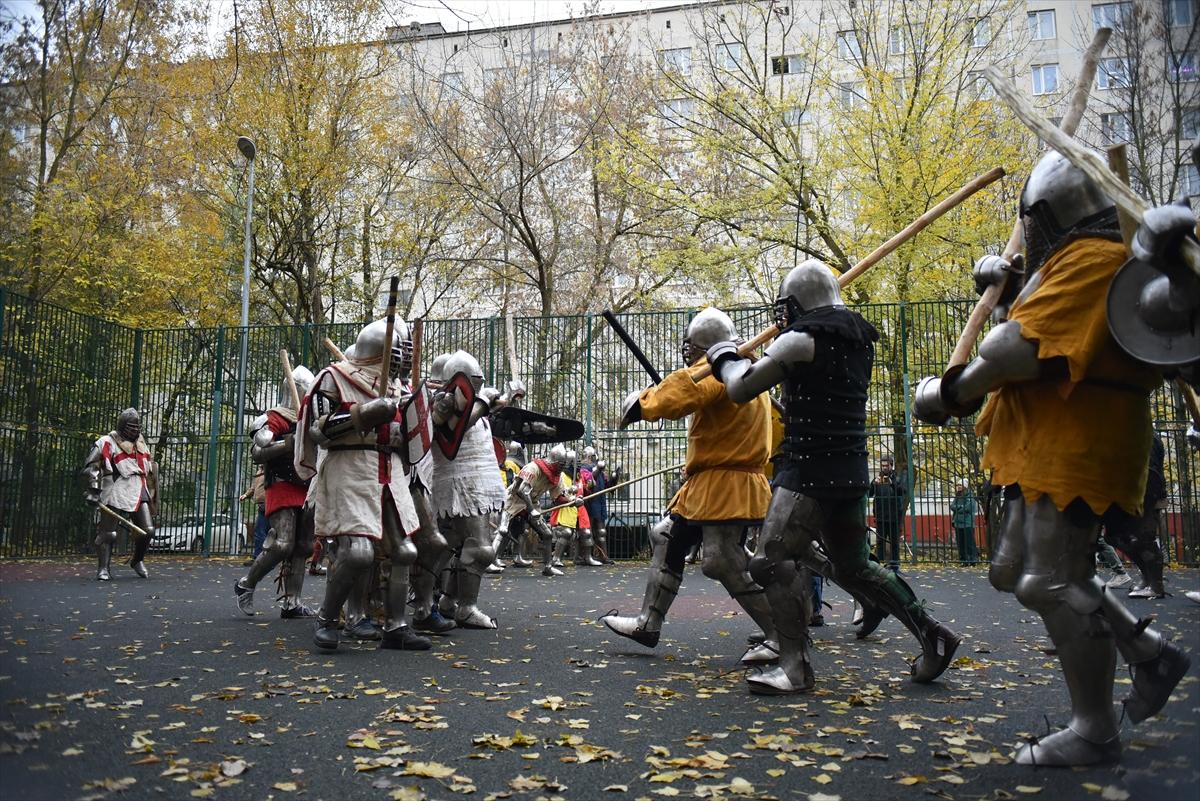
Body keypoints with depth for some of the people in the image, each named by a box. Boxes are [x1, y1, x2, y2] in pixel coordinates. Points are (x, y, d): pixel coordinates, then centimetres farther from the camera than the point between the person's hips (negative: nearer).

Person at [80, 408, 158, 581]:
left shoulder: (141, 444, 19)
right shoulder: (106, 443, -2)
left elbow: (150, 472, 27)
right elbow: (90, 468, -5)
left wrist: (150, 494, 27)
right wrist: (91, 491, -12)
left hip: (139, 494, 5)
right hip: (115, 495, -5)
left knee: (147, 530, 0)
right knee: (108, 533, -3)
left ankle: (137, 561, 23)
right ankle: (103, 569, 8)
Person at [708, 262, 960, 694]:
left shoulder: (801, 339, -11)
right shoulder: (859, 340, 13)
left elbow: (740, 389, -6)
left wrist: (724, 358, 13)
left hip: (811, 471, -9)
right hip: (851, 470, 9)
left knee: (773, 559, -7)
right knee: (852, 565, 20)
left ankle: (796, 667, -8)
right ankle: (931, 634, 23)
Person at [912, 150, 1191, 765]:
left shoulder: (1091, 259, -15)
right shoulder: (1085, 259, 20)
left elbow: (1020, 348, -24)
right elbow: (1051, 316, 35)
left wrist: (950, 393, -13)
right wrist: (1013, 283, 18)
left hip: (1074, 453, -11)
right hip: (1048, 451, 11)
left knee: (1049, 584, -8)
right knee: (1014, 571, 14)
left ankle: (1095, 733, 6)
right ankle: (1151, 654, 23)